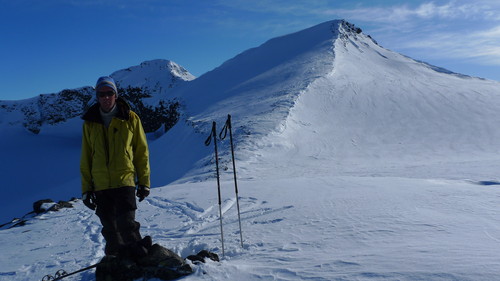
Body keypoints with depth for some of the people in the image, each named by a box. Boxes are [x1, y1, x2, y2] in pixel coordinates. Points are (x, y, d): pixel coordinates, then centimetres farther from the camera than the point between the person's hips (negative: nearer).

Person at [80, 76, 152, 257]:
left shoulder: (130, 119, 2)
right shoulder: (90, 123, 8)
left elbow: (142, 152, 3)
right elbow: (85, 159, 11)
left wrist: (144, 181, 0)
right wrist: (86, 188, 7)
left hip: (125, 180, -3)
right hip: (100, 185, 3)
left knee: (126, 224, -15)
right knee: (110, 229, 12)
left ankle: (136, 251, -3)